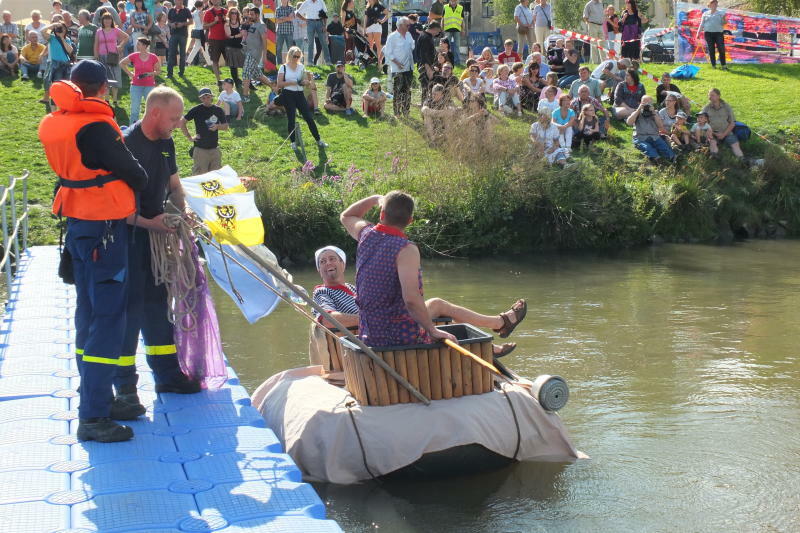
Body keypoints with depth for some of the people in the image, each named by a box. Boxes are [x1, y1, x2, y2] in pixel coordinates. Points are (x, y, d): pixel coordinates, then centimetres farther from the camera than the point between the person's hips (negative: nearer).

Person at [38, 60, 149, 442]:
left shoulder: (55, 124, 5)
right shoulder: (95, 127, -20)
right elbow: (131, 171, -12)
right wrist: (141, 183, 9)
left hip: (77, 221, 9)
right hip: (104, 227, -9)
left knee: (89, 313, 17)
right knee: (107, 318, -5)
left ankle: (97, 399, 29)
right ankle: (92, 417, -5)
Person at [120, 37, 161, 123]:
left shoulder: (153, 57, -6)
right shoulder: (134, 56, -2)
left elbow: (158, 71, 3)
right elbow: (121, 63, 11)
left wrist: (150, 74, -14)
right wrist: (129, 73, 3)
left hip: (149, 86, -1)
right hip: (136, 86, 1)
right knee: (134, 109, 1)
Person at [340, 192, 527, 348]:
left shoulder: (366, 235, -1)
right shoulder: (406, 250, -22)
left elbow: (346, 216, 25)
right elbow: (411, 298, -33)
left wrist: (375, 199, 26)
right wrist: (432, 331, -23)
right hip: (401, 336, -8)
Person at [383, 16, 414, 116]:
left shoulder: (408, 35, 10)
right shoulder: (392, 36, -9)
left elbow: (412, 47, 20)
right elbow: (388, 53, -11)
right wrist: (397, 62, -17)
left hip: (408, 68, 6)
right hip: (397, 70, -6)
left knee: (407, 91, 11)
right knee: (398, 91, -2)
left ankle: (406, 111, 20)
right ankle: (397, 112, 6)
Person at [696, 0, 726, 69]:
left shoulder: (720, 13, 10)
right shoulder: (705, 14, 11)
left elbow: (723, 24, 6)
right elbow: (701, 25, 11)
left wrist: (724, 19, -15)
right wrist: (698, 33, 3)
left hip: (718, 33, -1)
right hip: (708, 33, 1)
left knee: (721, 50, -7)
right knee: (711, 50, 1)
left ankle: (723, 65, -3)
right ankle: (713, 65, 8)